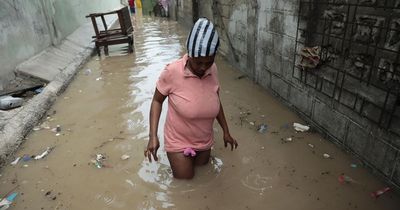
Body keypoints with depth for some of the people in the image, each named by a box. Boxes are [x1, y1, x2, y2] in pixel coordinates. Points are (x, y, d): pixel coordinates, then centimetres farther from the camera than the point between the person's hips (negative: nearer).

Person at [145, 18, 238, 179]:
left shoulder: (212, 70, -13)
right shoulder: (172, 72, -26)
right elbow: (157, 101, -12)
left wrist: (226, 131, 6)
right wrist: (153, 136, -20)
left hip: (204, 141, 4)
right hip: (179, 142, -4)